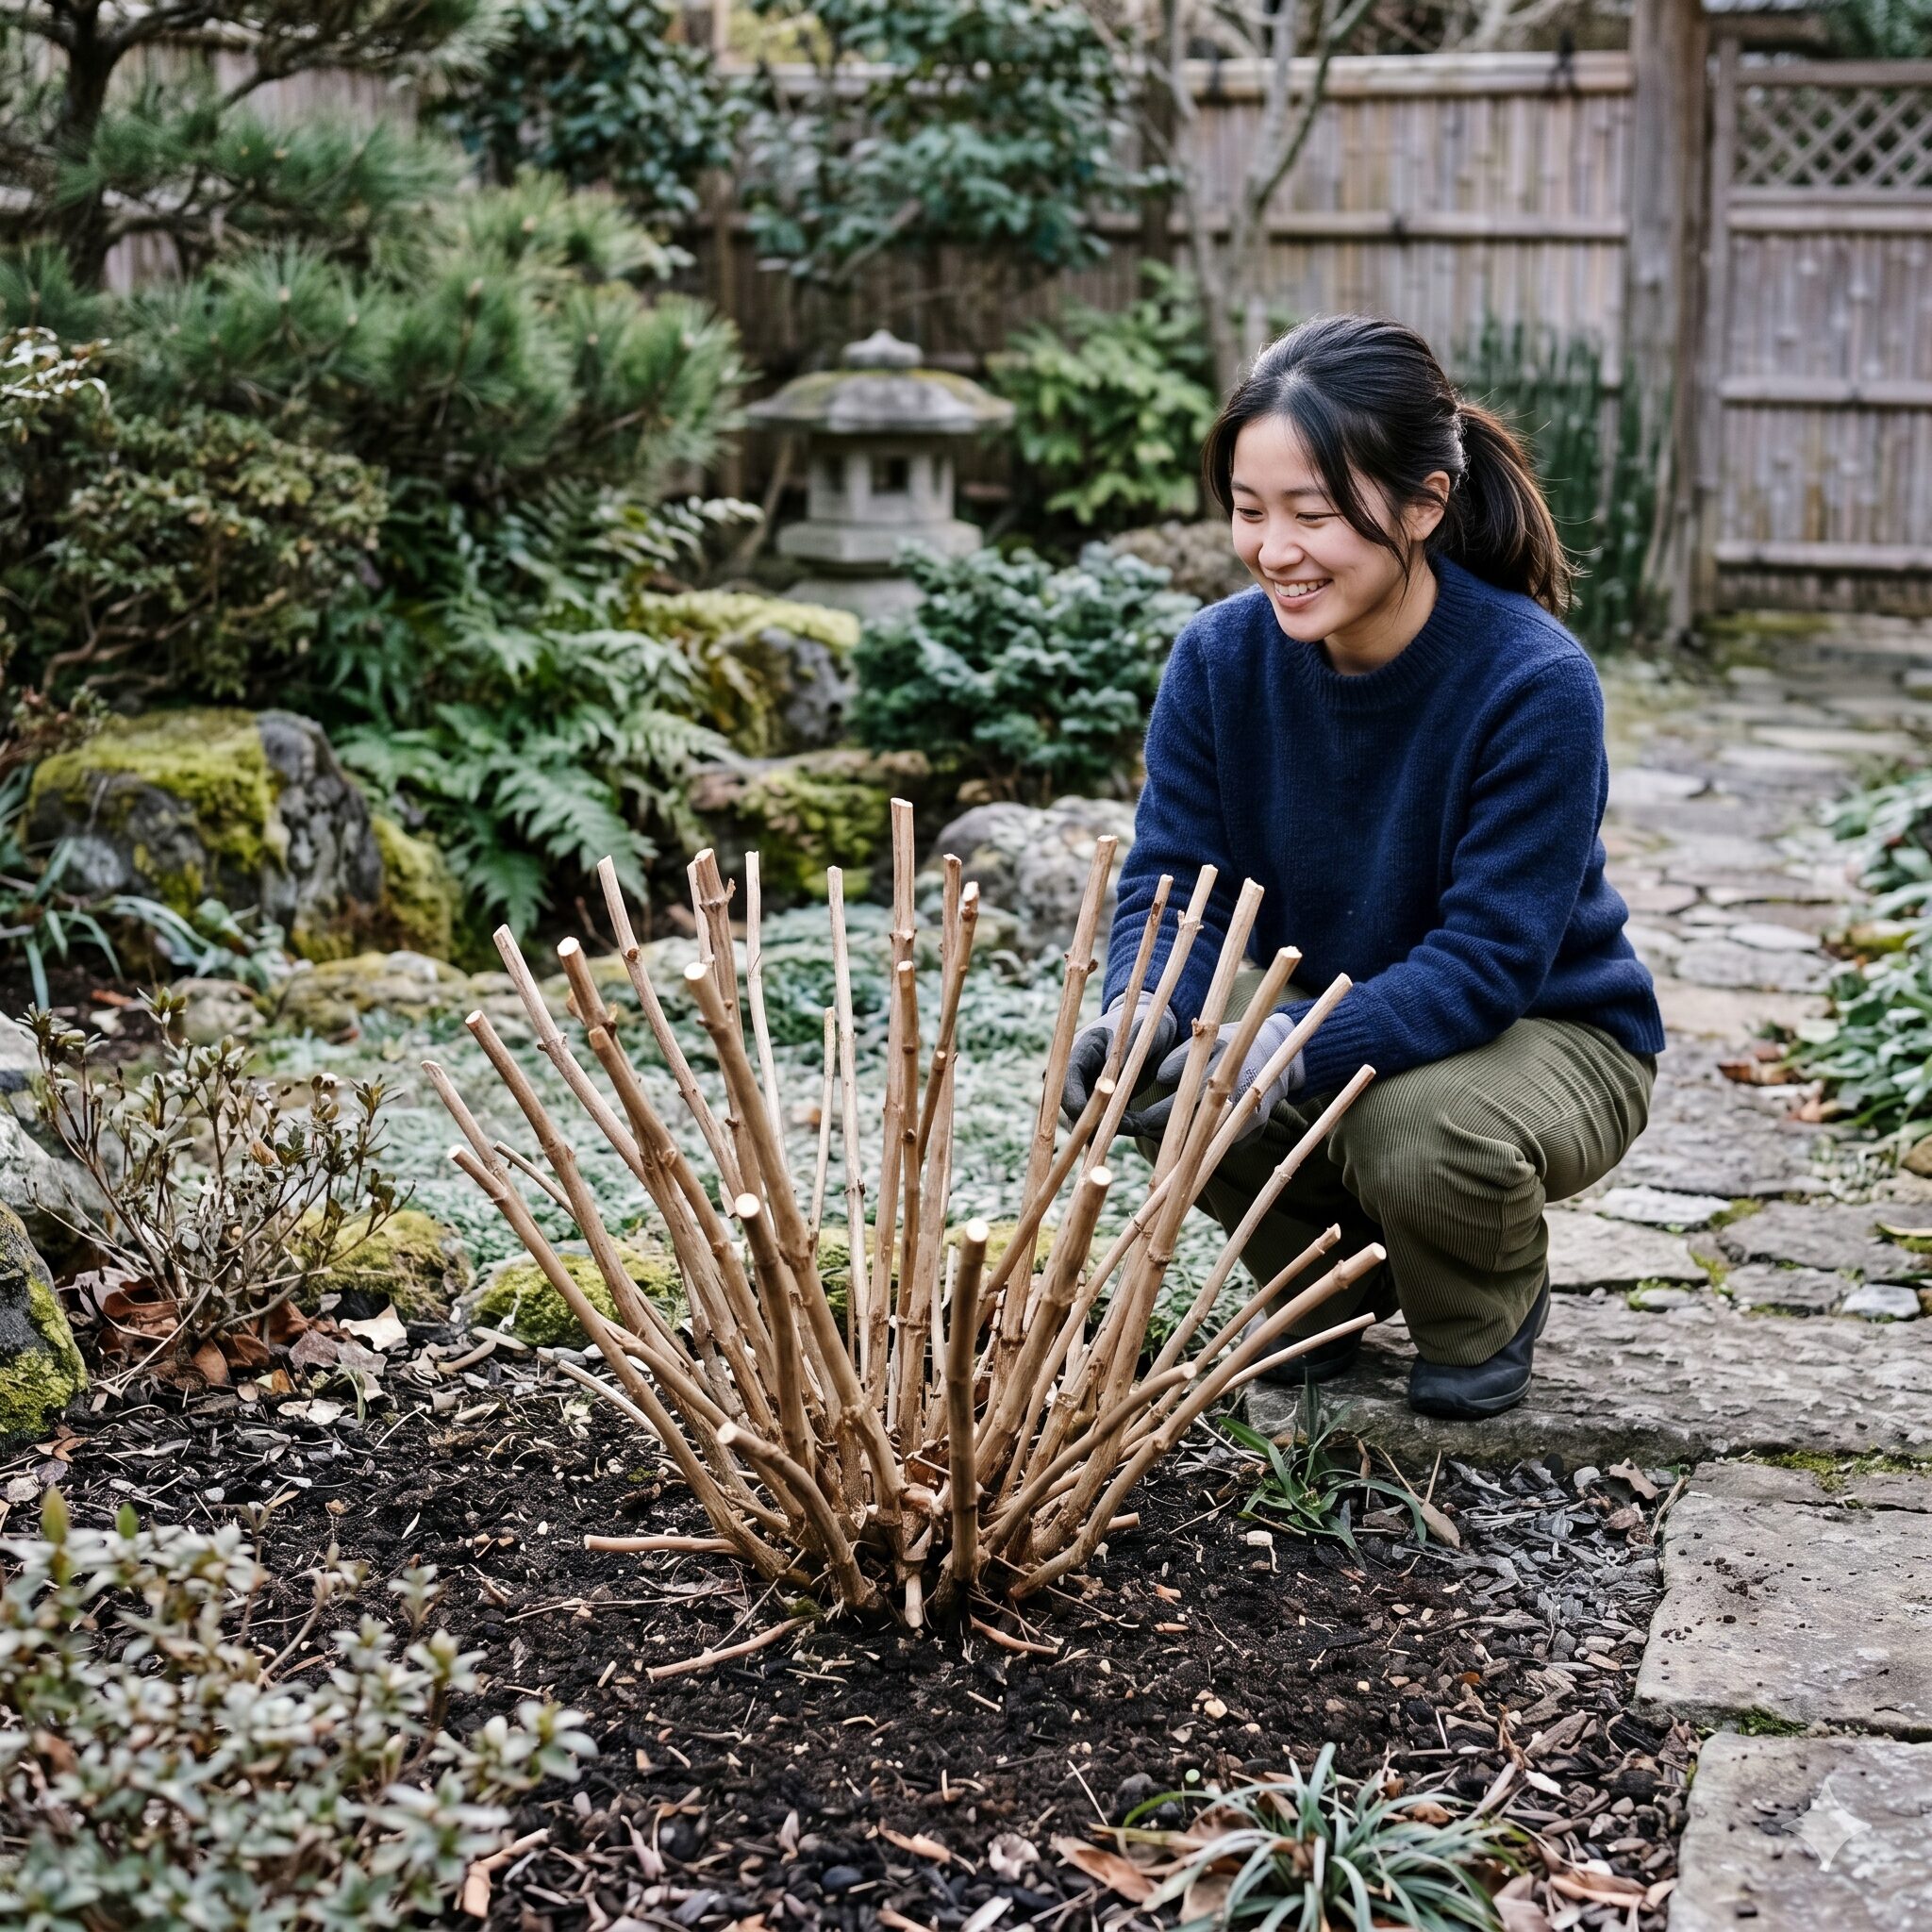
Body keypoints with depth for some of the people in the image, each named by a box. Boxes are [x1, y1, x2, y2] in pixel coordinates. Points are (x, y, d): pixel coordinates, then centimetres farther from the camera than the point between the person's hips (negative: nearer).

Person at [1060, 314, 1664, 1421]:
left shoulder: (1535, 685, -28)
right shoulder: (1222, 657, -13)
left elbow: (1485, 964, -31)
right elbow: (1173, 881, -13)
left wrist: (1294, 1048, -46)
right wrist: (1140, 1010, -37)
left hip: (1550, 1032, -4)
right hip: (1331, 1023, 4)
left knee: (1418, 1127, -36)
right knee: (1156, 1075, -25)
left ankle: (1491, 1316, 3)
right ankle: (1336, 1281, 8)